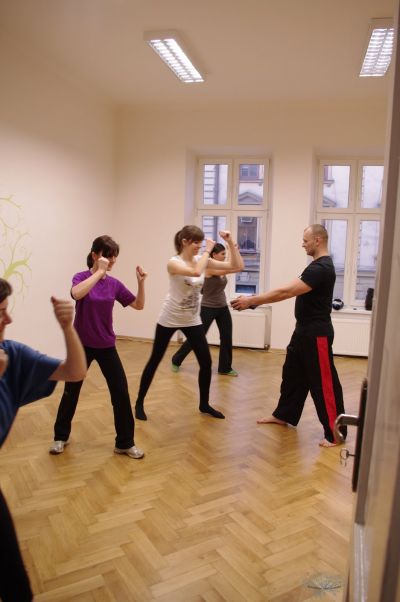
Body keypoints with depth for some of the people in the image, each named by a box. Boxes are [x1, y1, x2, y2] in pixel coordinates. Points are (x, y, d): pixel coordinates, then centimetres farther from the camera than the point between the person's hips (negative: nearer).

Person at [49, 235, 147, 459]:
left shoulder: (115, 284, 0)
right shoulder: (82, 277, -12)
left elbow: (139, 305, 3)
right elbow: (77, 294, -36)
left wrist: (141, 282, -11)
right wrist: (100, 271, -32)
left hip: (106, 346, 3)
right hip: (81, 345, -3)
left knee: (121, 393, -1)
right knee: (71, 392, 12)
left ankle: (125, 443, 15)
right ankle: (61, 437, 36)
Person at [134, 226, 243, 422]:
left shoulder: (201, 260, -1)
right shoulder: (173, 262, -17)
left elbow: (236, 265, -3)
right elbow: (196, 272, -37)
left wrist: (230, 243, -14)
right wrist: (208, 251, -25)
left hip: (192, 321, 5)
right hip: (170, 320, -5)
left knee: (206, 362, 3)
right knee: (155, 361, 6)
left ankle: (204, 404, 22)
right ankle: (139, 403, 22)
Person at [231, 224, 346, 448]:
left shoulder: (321, 268, -23)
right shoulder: (317, 265, 14)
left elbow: (286, 292, -29)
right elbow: (292, 290, 15)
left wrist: (251, 300, -26)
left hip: (317, 334, -11)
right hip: (304, 330, 11)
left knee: (323, 382, -2)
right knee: (293, 374, 20)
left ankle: (335, 433, 10)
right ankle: (284, 415, 35)